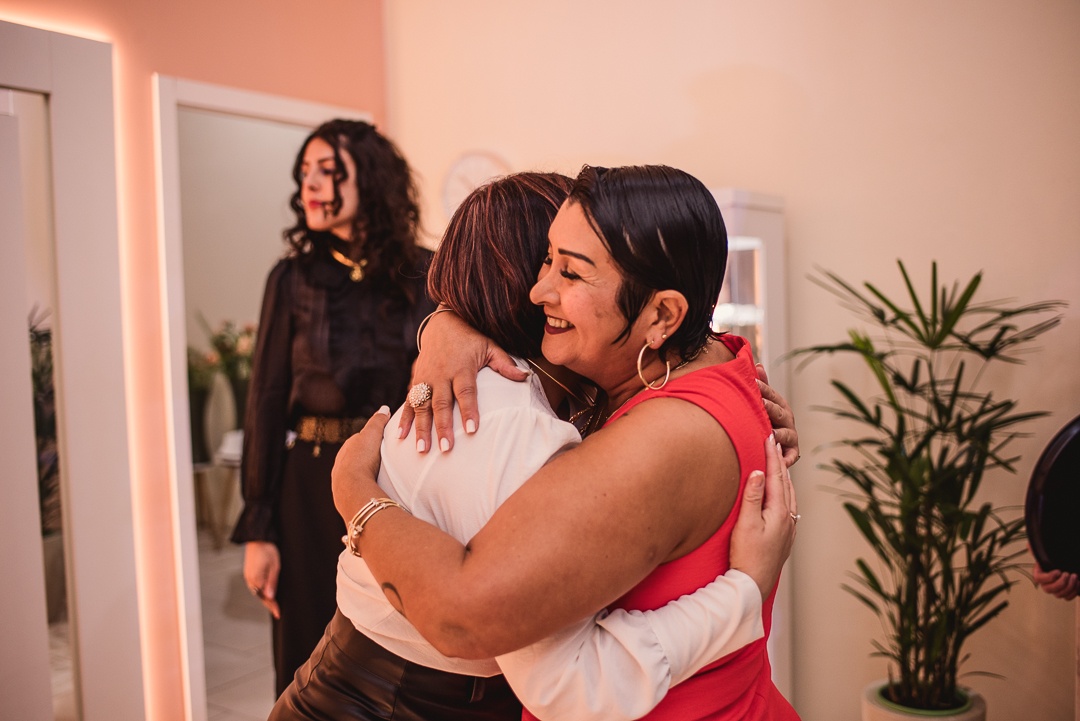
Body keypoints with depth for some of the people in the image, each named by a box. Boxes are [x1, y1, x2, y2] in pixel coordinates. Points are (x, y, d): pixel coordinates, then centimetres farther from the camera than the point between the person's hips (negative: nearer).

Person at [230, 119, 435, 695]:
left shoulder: (423, 275, -1)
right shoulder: (293, 278, 1)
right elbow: (267, 401, 0)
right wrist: (259, 528, -2)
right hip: (314, 481, 0)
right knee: (313, 660, 11)